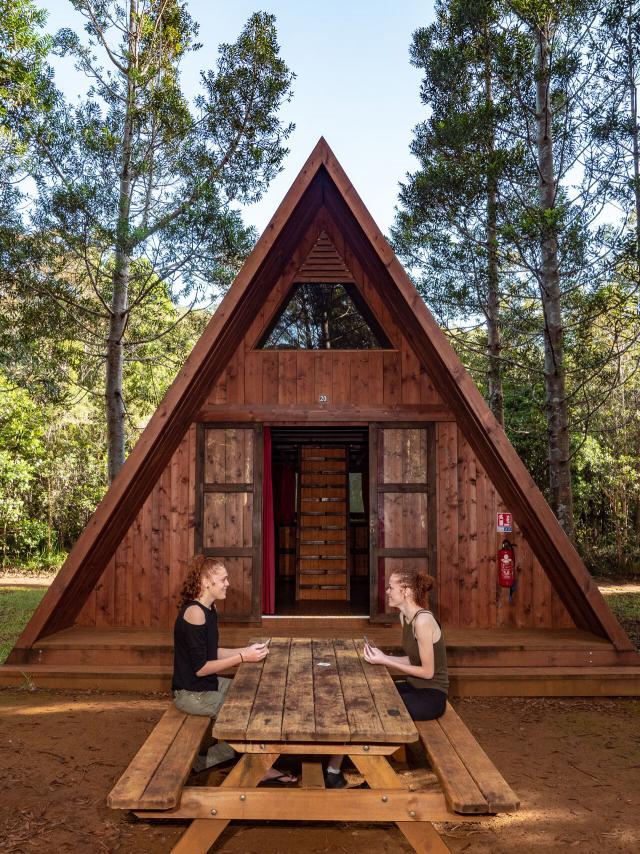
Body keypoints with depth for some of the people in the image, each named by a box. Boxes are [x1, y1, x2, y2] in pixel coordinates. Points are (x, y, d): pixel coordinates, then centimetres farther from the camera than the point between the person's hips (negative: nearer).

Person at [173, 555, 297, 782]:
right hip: (193, 694, -9)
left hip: (210, 684, 9)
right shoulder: (194, 613, -24)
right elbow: (200, 668, -23)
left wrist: (247, 650, 2)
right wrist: (243, 657, -20)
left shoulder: (209, 609, 5)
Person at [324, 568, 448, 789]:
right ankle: (334, 770, 0)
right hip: (414, 687, 9)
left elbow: (427, 671, -19)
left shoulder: (423, 621, -23)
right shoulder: (404, 616, 5)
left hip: (431, 696, -9)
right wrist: (382, 656, -3)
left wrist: (384, 662, -17)